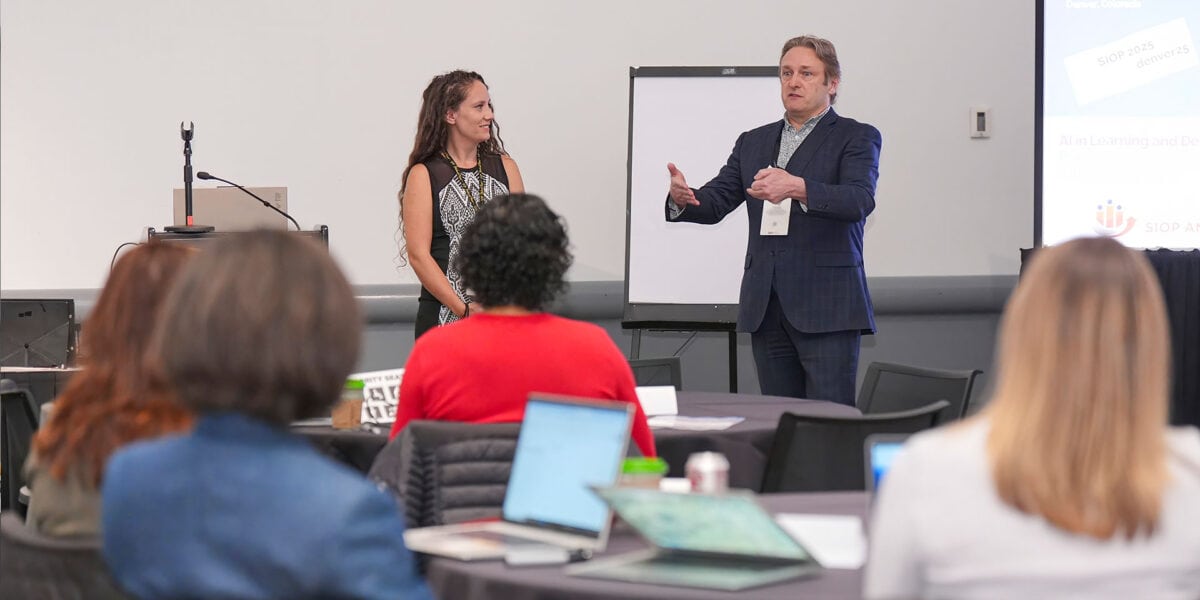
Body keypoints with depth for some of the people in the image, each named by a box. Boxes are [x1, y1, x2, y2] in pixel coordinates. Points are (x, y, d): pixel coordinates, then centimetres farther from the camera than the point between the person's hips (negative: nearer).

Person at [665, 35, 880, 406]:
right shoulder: (753, 143, 19)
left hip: (826, 307, -5)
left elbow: (859, 200, -15)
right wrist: (683, 198, -12)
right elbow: (715, 203, 12)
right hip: (766, 307, 5)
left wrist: (796, 188, -32)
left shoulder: (856, 138, 3)